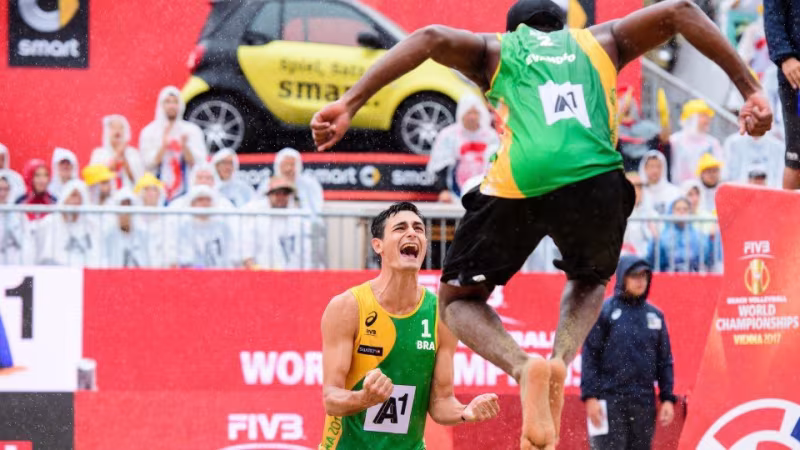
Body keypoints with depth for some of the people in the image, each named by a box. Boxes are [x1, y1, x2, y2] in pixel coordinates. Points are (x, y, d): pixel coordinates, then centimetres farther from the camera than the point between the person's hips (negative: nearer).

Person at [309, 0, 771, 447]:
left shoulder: (495, 50, 28)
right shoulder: (602, 42, 31)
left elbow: (431, 39, 10)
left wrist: (348, 104, 3)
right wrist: (750, 90, 20)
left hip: (519, 183, -2)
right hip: (596, 176, 2)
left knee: (459, 298, 20)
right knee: (590, 280, 34)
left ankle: (523, 366, -12)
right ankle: (561, 360, 1)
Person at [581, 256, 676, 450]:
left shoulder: (655, 315, 12)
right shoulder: (604, 311, -1)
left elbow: (665, 360, 15)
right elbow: (589, 355, -4)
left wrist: (667, 398, 6)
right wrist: (590, 396, -12)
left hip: (644, 403, 5)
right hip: (610, 400, -5)